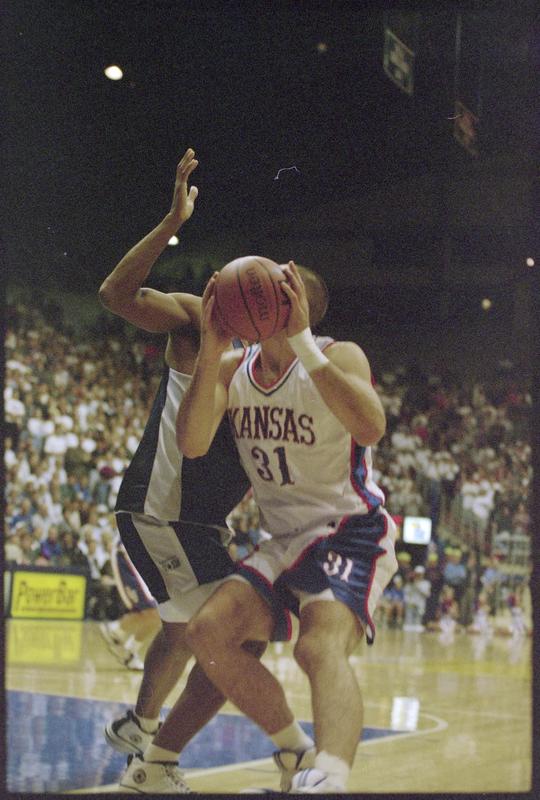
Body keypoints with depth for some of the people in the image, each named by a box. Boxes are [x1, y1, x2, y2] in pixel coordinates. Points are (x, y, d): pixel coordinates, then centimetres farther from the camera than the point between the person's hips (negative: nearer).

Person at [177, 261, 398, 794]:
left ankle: (328, 781, -54)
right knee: (208, 633, -9)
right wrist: (211, 350, -23)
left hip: (350, 533, -7)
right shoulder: (233, 369, 4)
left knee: (321, 647, -32)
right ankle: (296, 758, 8)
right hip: (286, 541, 7)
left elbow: (370, 428, -34)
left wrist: (302, 340, -34)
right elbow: (191, 444, -13)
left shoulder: (338, 356, -12)